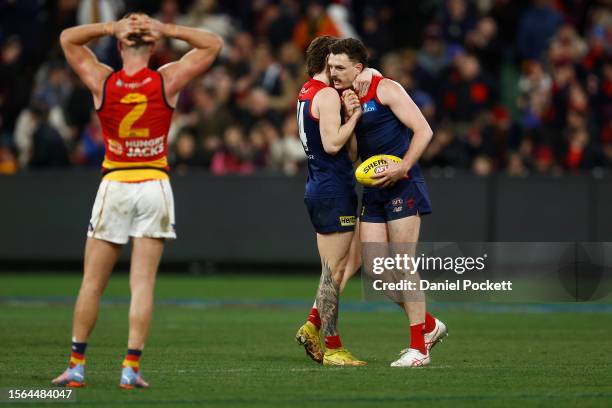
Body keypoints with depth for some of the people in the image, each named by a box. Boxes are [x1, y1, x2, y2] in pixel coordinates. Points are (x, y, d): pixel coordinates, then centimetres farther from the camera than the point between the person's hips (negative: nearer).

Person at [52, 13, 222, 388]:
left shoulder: (102, 82, -5)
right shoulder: (168, 81, -5)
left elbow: (68, 38, 11)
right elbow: (213, 44, 6)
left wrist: (111, 27, -3)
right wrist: (166, 30, -4)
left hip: (114, 185, 0)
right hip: (155, 185, 0)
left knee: (92, 283, 7)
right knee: (143, 283, 0)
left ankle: (77, 366, 11)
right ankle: (131, 368, -5)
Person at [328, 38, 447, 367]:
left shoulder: (386, 90, -8)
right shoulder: (346, 100, 13)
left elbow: (423, 131, -12)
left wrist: (402, 168, -22)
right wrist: (350, 117, -5)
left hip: (402, 186, -8)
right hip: (373, 192, 8)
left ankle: (418, 348, -2)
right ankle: (429, 326, 18)